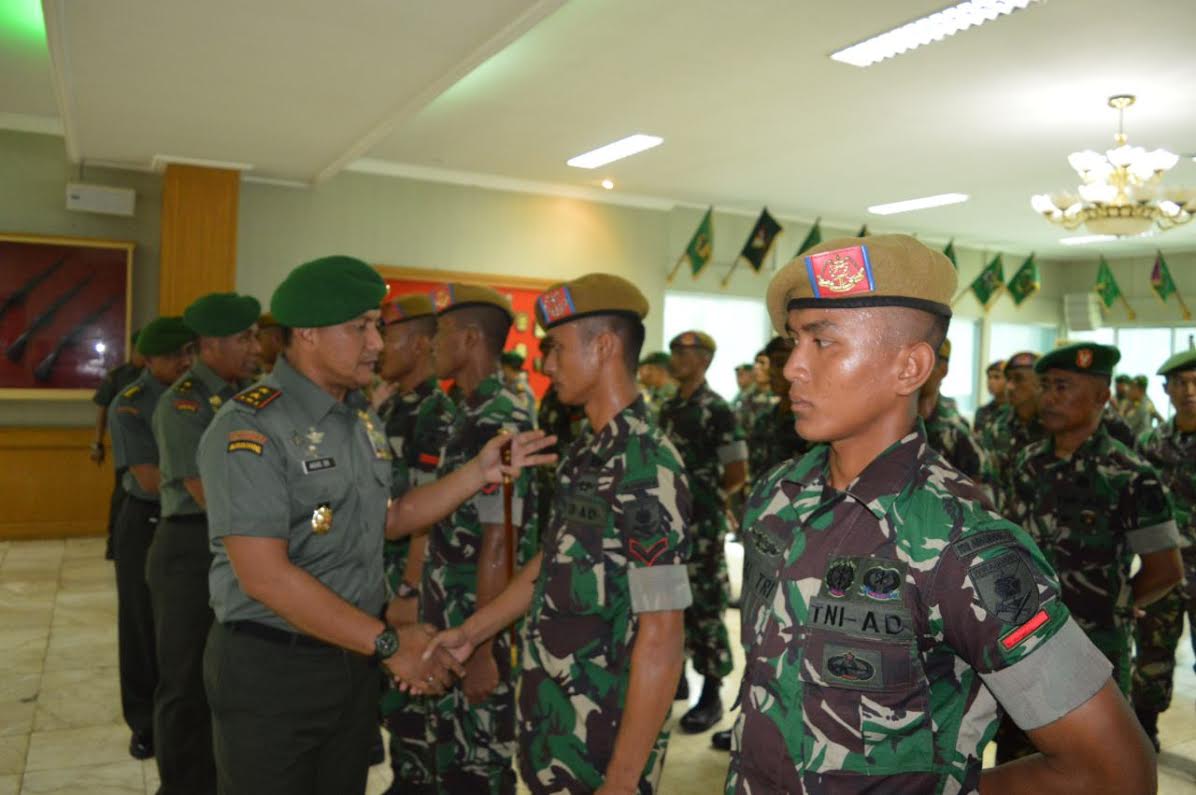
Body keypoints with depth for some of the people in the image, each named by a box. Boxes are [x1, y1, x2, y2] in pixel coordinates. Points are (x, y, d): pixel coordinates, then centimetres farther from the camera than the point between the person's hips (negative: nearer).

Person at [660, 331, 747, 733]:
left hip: (702, 524, -7)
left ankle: (712, 696, 14)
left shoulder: (716, 410, -11)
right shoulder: (668, 408, 10)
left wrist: (706, 496, 1)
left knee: (705, 609, 1)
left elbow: (738, 473, -10)